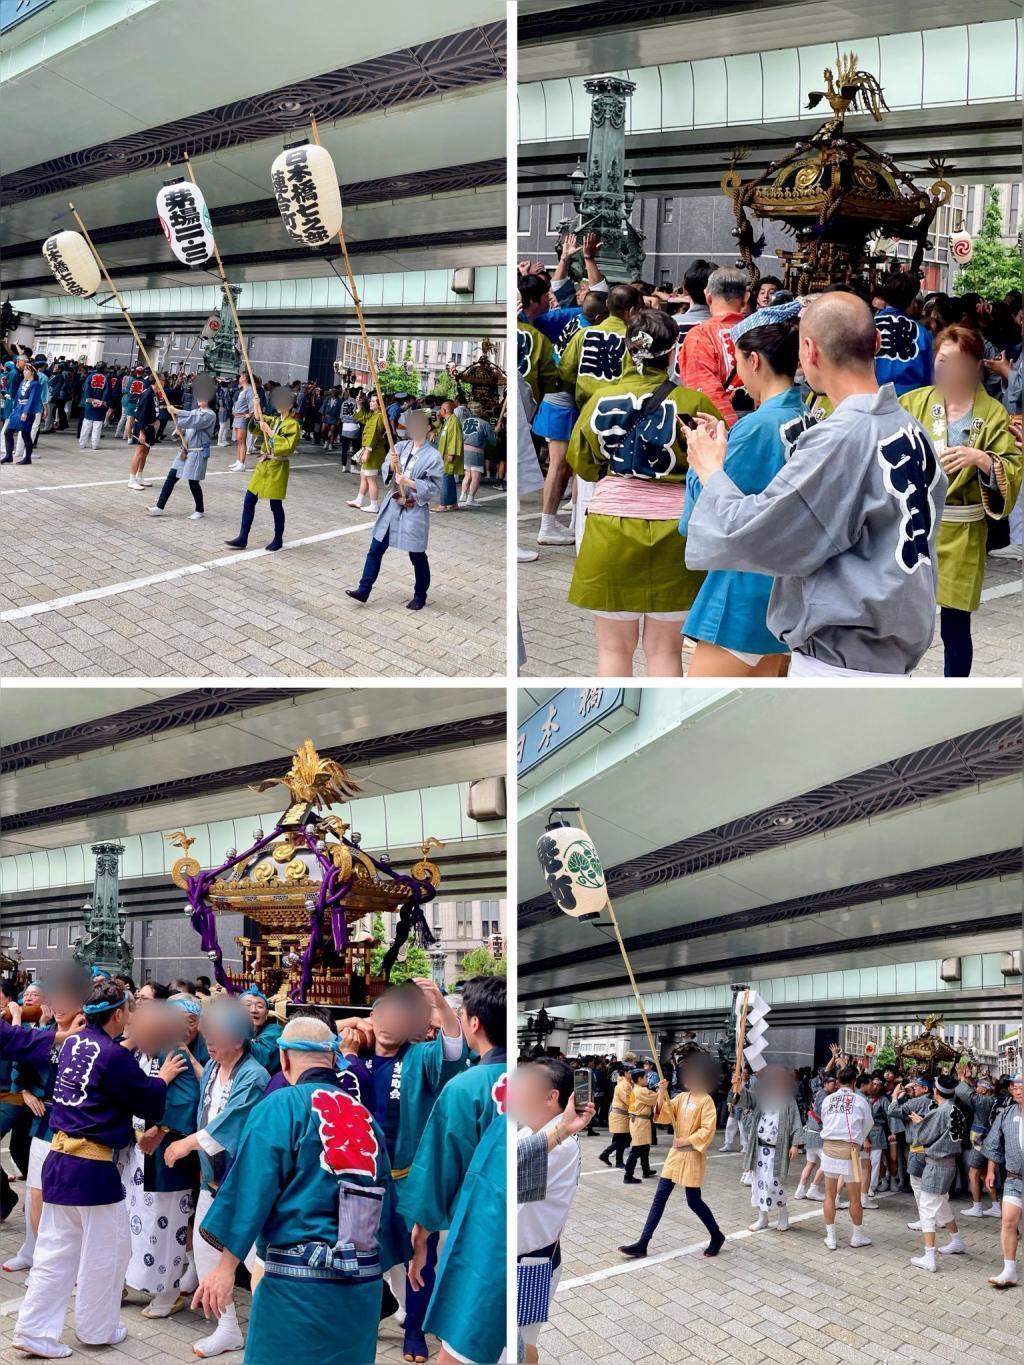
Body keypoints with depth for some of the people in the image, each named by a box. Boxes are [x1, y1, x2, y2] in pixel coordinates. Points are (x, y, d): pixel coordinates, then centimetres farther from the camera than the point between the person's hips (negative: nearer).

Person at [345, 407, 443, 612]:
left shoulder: (433, 456, -12)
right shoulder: (400, 447, 3)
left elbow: (433, 488, -14)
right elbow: (388, 475, 5)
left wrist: (409, 482, -23)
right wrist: (392, 466, -17)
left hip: (414, 511, -5)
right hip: (392, 505, 5)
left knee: (417, 556, 8)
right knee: (376, 549, 6)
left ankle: (420, 595, 24)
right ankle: (364, 589, 13)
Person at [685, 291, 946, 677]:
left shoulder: (840, 439, -20)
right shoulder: (913, 432, 7)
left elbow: (751, 535, -17)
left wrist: (712, 472, 0)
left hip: (839, 662, -9)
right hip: (894, 653, 9)